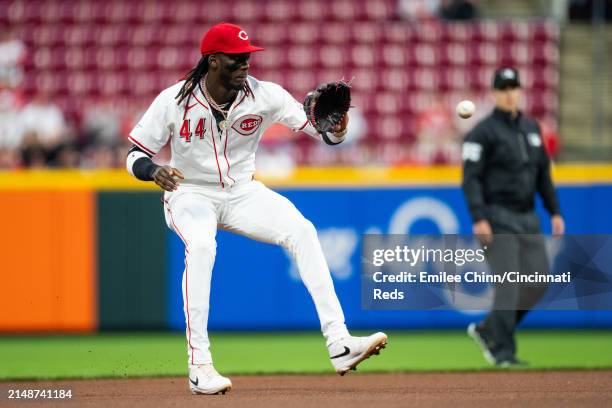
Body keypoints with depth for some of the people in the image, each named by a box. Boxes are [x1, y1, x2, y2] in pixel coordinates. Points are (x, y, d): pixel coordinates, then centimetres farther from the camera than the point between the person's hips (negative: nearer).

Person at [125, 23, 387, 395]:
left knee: (302, 231, -21)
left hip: (242, 193, 3)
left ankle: (339, 343, -24)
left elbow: (324, 132, -13)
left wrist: (336, 128, -38)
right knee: (201, 244, -35)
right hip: (190, 194, -3)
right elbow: (135, 156, -9)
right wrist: (154, 171, -32)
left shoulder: (264, 96, -12)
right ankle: (199, 366, -32)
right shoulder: (174, 101, -16)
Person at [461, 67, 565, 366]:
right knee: (508, 284, -12)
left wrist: (554, 212, 12)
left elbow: (543, 173, 19)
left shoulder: (531, 128, 13)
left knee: (538, 283, 4)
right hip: (497, 217, -7)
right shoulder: (483, 132, -8)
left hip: (528, 217, 7)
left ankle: (487, 331, 18)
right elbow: (470, 178, -14)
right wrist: (478, 219, -24)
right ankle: (503, 352, -5)